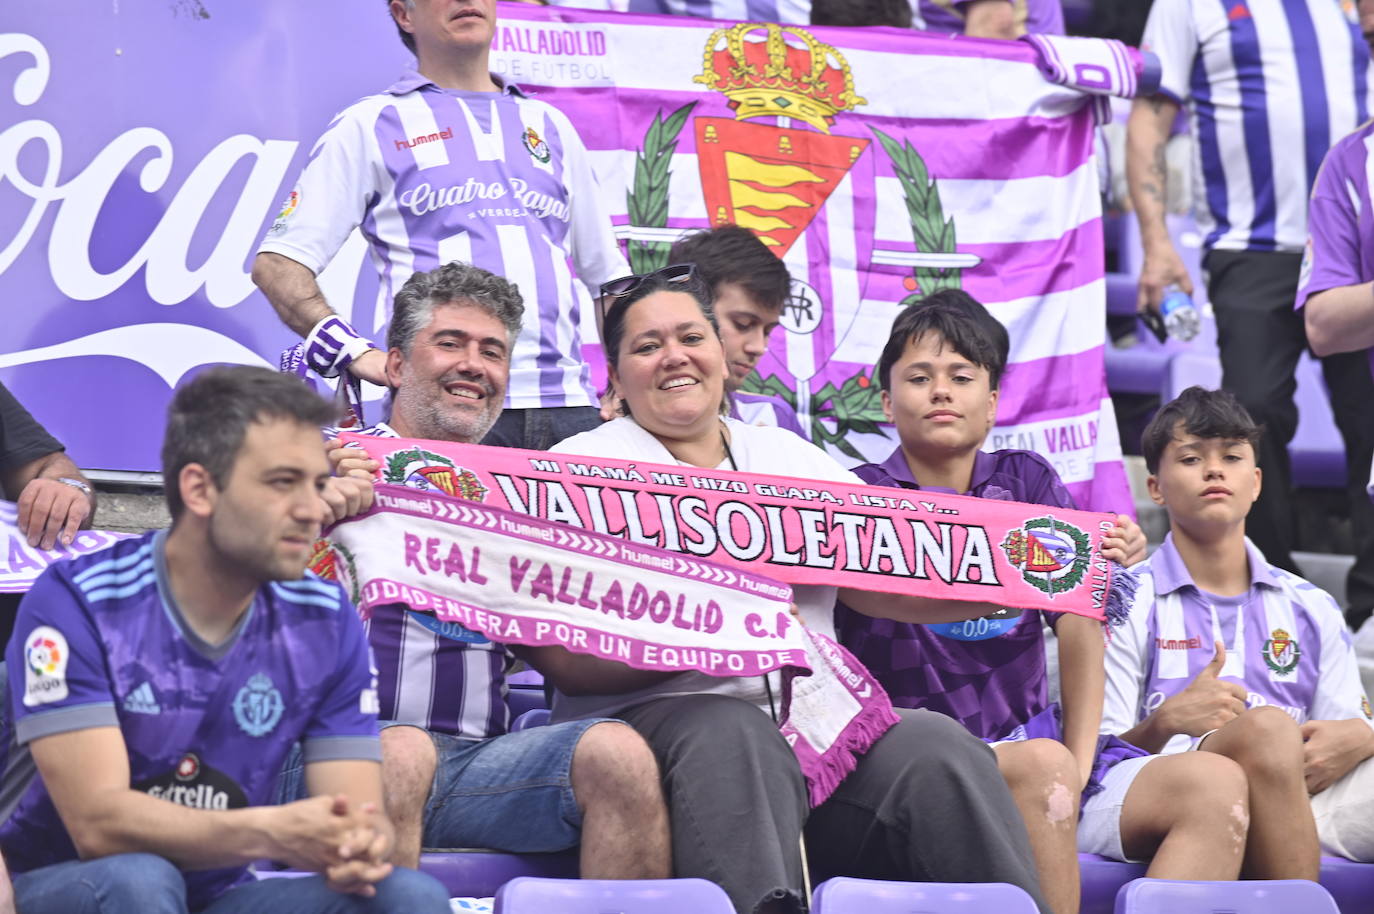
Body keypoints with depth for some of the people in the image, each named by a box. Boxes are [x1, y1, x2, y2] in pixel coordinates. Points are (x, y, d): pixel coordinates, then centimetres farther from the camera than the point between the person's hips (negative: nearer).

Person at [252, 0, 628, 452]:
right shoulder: (370, 127, 10)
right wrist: (358, 352, -14)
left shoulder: (550, 126, 23)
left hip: (568, 411, 4)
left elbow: (608, 273, 27)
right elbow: (276, 264, 2)